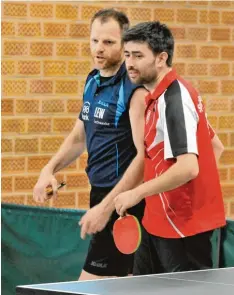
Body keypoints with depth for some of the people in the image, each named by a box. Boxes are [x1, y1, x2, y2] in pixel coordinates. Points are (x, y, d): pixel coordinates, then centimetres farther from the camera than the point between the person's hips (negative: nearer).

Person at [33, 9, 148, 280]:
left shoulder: (134, 89, -17)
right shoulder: (93, 81, 10)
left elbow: (145, 155, -22)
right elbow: (79, 136, 23)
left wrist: (107, 206, -25)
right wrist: (50, 169, 7)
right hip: (100, 192, 8)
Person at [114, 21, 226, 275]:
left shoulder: (174, 100, -19)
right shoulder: (161, 97, 11)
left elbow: (188, 167, -30)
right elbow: (216, 146, 20)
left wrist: (137, 193, -23)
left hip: (182, 225, -10)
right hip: (157, 223, 10)